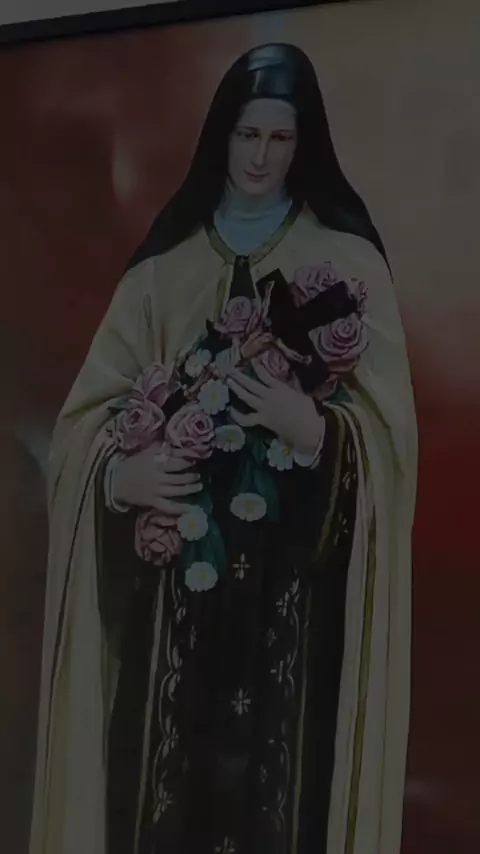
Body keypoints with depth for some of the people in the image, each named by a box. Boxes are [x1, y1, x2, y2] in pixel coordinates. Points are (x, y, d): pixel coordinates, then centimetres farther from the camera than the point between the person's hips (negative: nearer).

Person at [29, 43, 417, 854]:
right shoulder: (165, 263, 8)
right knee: (172, 767, 3)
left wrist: (313, 429, -25)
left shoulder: (347, 260, 1)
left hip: (296, 568, -2)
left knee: (280, 770, -2)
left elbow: (388, 429, -5)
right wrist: (119, 470, -16)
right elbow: (89, 409, 5)